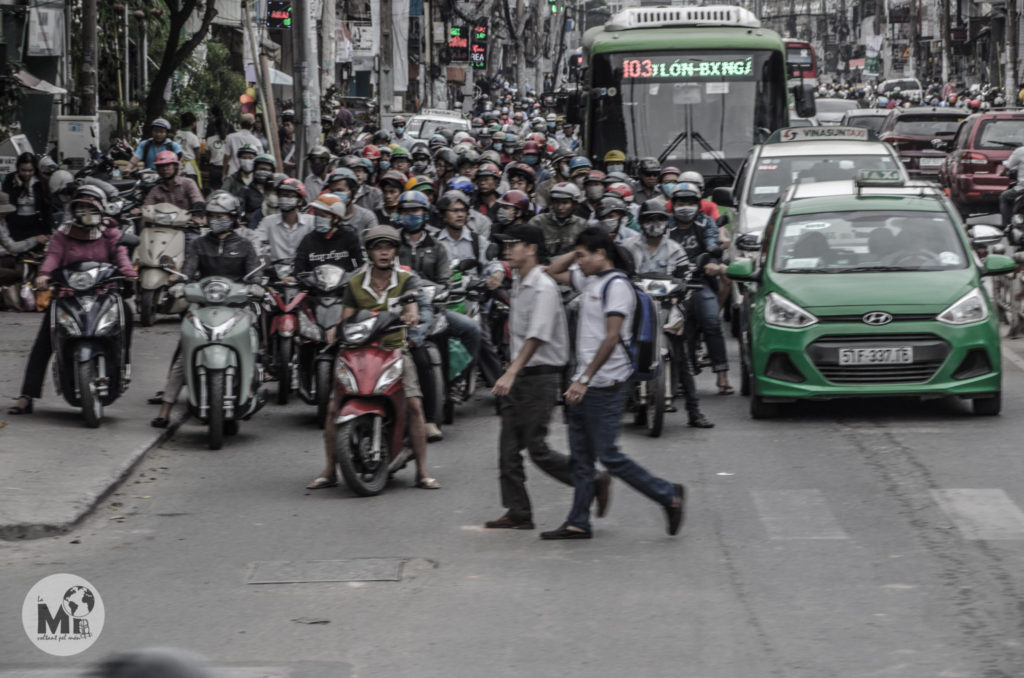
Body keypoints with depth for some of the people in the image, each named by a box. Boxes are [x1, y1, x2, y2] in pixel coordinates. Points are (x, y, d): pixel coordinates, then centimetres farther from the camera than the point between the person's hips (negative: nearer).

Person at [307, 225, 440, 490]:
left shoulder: (406, 279, 4)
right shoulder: (355, 284, 7)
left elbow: (412, 301, -15)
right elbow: (346, 317, 3)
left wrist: (411, 314, -38)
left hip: (395, 349, -1)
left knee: (414, 405, -18)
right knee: (335, 406, -13)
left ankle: (422, 472, -10)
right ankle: (329, 470, 0)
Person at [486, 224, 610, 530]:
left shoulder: (544, 288, -16)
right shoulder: (518, 284, 14)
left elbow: (536, 336, -26)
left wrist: (511, 373, -34)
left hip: (541, 376, -9)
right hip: (519, 377, 9)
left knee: (536, 448, -7)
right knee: (509, 446, 3)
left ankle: (595, 482, 6)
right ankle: (518, 512, 6)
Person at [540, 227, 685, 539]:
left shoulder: (616, 285, -14)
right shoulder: (589, 280, 14)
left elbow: (612, 337, -21)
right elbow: (553, 271, 29)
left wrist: (584, 379, -24)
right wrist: (578, 251, 12)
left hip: (605, 385, -9)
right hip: (585, 385, 9)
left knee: (608, 456, -8)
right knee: (580, 457, 9)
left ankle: (669, 495, 1)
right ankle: (578, 522, 13)